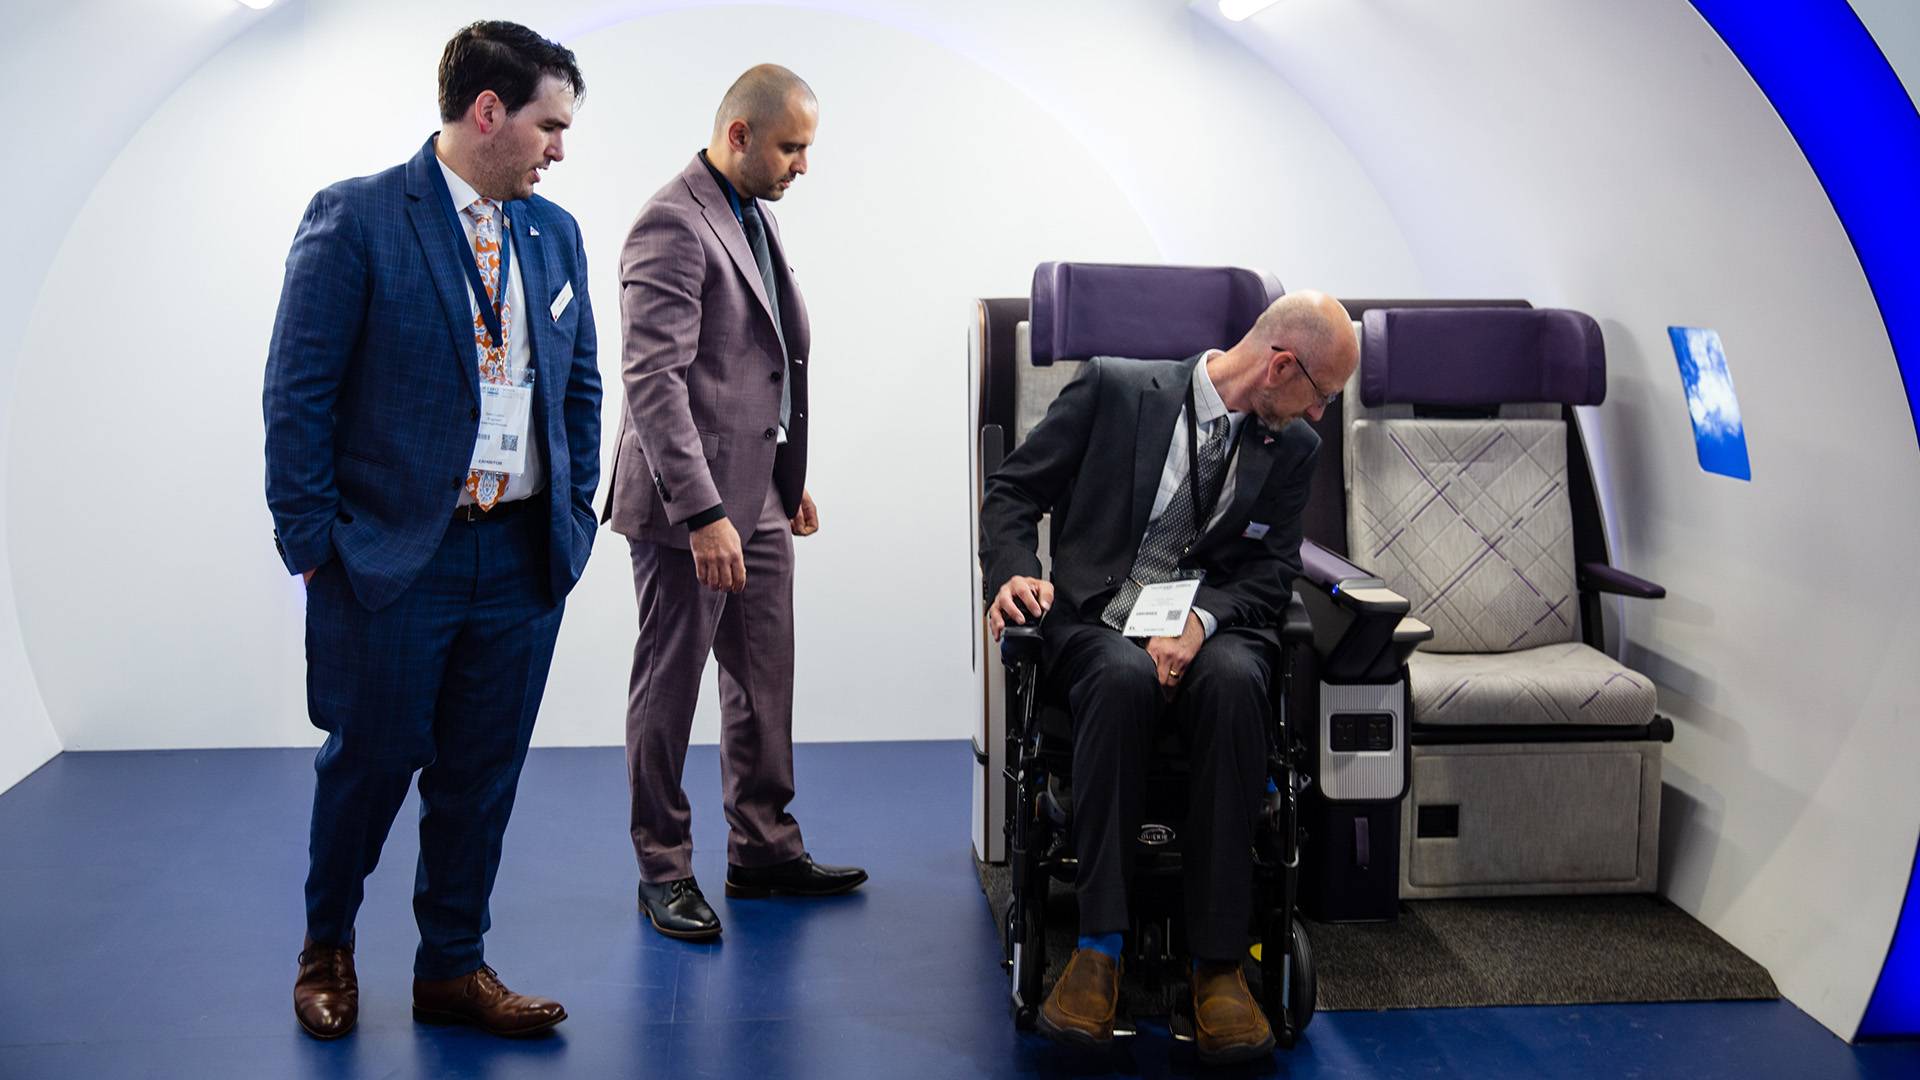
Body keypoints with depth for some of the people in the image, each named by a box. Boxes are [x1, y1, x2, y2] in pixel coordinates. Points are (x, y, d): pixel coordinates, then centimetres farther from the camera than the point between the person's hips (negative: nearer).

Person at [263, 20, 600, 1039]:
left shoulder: (554, 233, 10)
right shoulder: (355, 218, -7)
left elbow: (580, 388, 16)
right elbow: (299, 392, -8)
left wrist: (575, 517, 9)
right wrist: (311, 538, -9)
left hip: (524, 554, 5)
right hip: (392, 552, -5)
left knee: (482, 773, 11)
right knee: (371, 758, 8)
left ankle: (453, 967, 26)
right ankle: (326, 944, 33)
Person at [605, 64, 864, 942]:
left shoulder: (754, 214, 13)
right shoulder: (673, 225, -17)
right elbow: (655, 382, -23)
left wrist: (792, 475, 20)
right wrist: (704, 516, -27)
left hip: (758, 494, 9)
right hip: (690, 502, -9)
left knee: (764, 683, 15)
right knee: (670, 690, 5)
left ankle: (763, 848, 28)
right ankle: (664, 870, 17)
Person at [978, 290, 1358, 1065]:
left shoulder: (1292, 447, 11)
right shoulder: (1114, 388, 0)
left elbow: (1271, 571, 6)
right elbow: (1013, 490, 3)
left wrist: (1200, 623, -15)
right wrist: (1013, 573, -17)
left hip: (1214, 630, 2)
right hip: (1097, 625, -2)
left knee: (1232, 682, -35)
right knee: (1124, 677, -38)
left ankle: (1217, 962, -33)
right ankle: (1100, 949, -32)